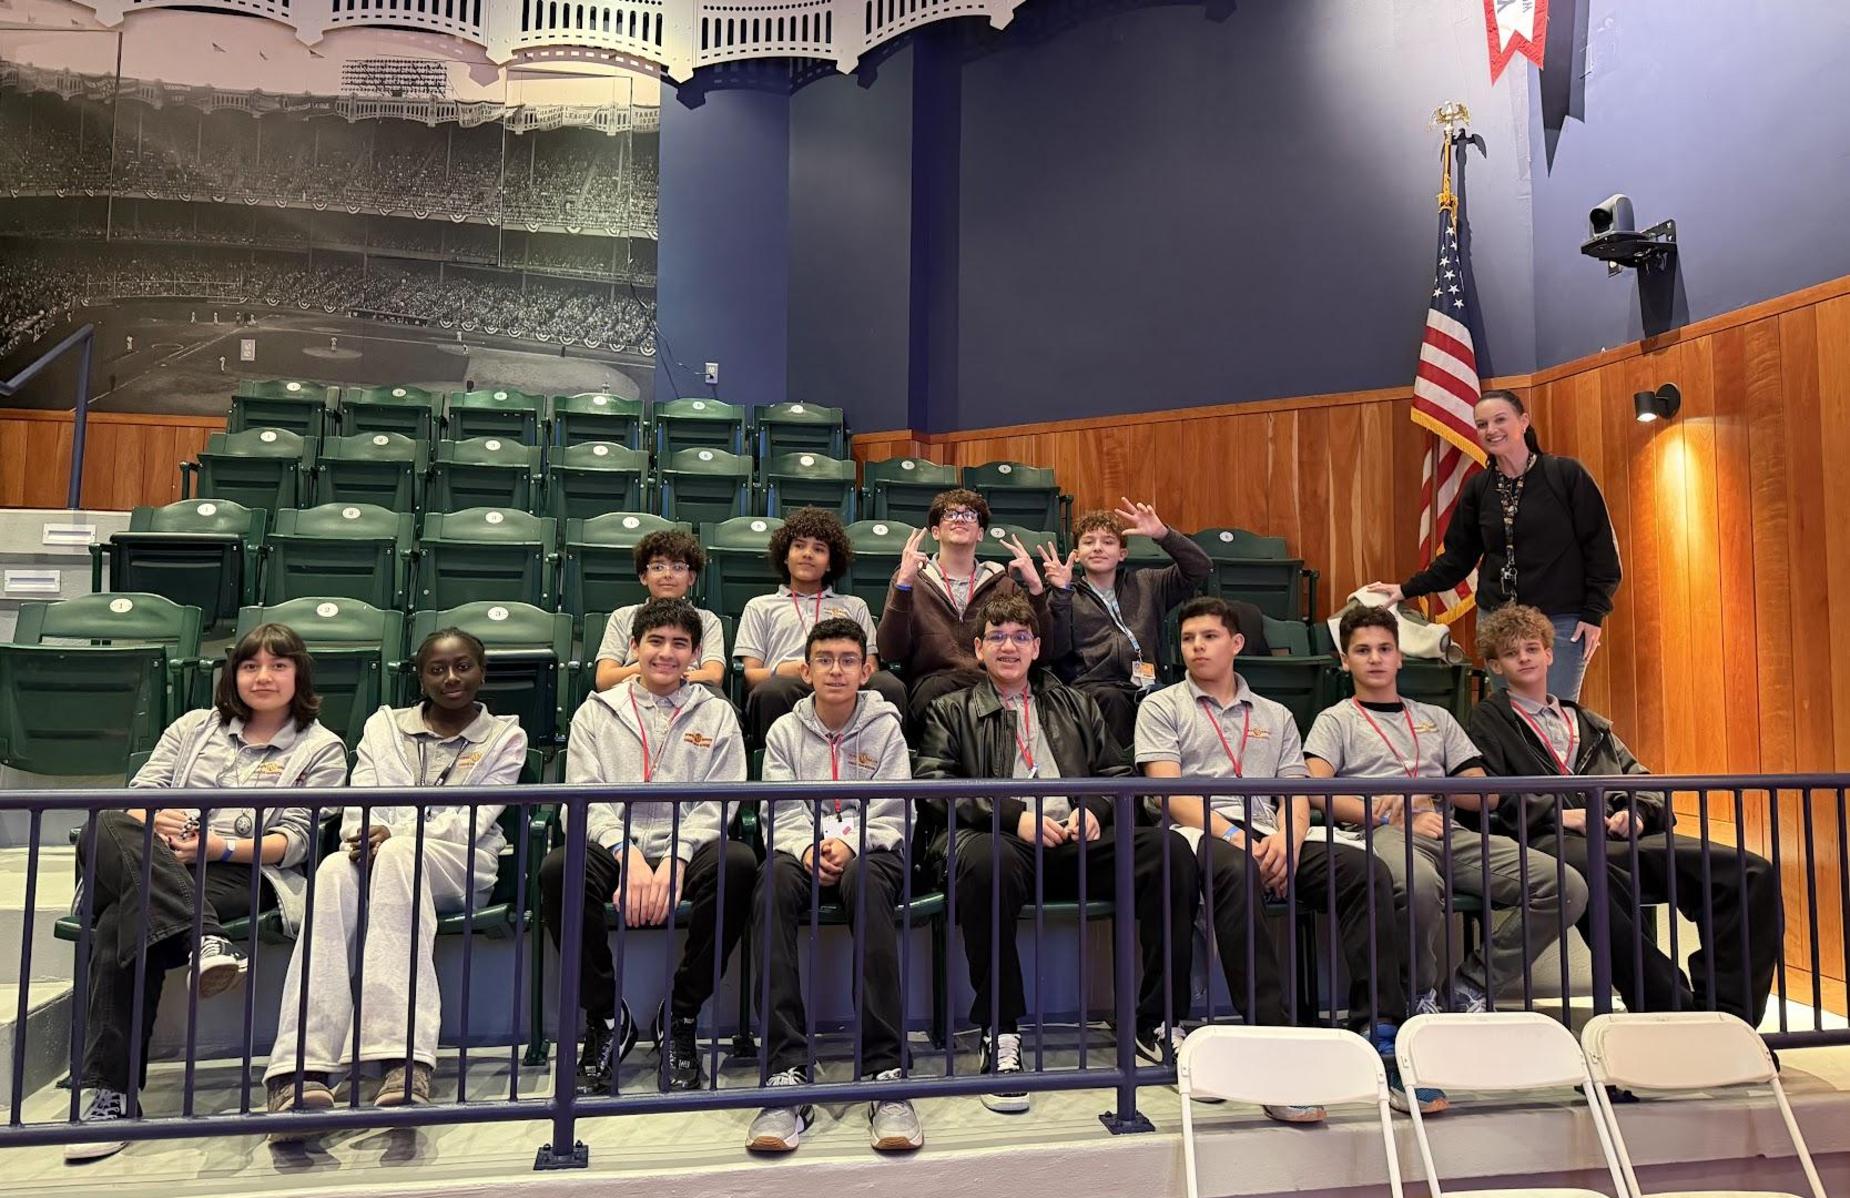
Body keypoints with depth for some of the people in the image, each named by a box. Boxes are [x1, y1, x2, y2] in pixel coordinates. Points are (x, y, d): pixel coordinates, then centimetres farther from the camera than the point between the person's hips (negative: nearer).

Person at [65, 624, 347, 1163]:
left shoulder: (322, 749, 12)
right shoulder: (194, 726, 24)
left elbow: (293, 842, 1)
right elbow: (137, 797, 13)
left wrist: (222, 845, -17)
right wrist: (155, 822, -12)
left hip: (242, 874, -4)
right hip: (156, 864, 4)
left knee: (121, 925, -33)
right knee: (105, 830, -33)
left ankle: (114, 1094, -31)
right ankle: (204, 940, -47)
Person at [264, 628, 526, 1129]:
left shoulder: (505, 736, 15)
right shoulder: (384, 724, 23)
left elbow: (473, 819, 0)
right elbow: (361, 799, 8)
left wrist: (397, 835, -16)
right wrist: (362, 835, -16)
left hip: (458, 865, -2)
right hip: (379, 856, 2)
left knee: (399, 854, -38)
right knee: (335, 870, -35)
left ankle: (402, 1057, -49)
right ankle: (304, 1069, -47)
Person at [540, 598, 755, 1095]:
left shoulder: (716, 714, 14)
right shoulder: (596, 713, 14)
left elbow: (716, 803, 2)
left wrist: (674, 860, -16)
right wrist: (629, 856, -17)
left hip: (686, 851, 0)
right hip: (614, 849, 0)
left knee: (738, 863, -33)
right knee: (557, 868, -33)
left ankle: (679, 1018, -14)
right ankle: (607, 1017, -12)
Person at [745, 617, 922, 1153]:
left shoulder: (884, 728, 10)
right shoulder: (785, 731, 14)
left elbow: (893, 815, 1)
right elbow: (781, 813, 4)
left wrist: (850, 846, -18)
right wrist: (808, 849, -17)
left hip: (868, 849, -1)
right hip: (803, 849, 1)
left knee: (866, 882, -38)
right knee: (773, 882, -35)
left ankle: (887, 1071, -40)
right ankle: (787, 1074, -39)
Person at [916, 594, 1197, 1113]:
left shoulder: (1075, 705, 31)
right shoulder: (951, 711, 20)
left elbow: (1117, 773, 23)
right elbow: (935, 787, 4)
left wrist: (1095, 810, -1)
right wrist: (1013, 815, -11)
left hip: (1076, 840, 4)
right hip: (996, 839, -3)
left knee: (1170, 848, -24)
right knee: (986, 858, -41)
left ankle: (1158, 1023, -15)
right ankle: (999, 1034, -28)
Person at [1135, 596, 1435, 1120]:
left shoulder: (1276, 716, 27)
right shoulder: (1161, 707, 15)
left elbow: (1297, 792, 14)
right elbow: (1168, 791, 0)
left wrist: (1286, 837, -11)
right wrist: (1235, 835, -15)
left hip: (1270, 837, 4)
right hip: (1200, 832, -4)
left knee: (1367, 870, -23)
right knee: (1235, 872, -41)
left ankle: (1381, 1033, -25)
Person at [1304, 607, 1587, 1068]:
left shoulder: (1435, 717, 30)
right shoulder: (1336, 720, 17)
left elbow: (1486, 795, 19)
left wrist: (1426, 791, 0)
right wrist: (1395, 817, -12)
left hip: (1449, 832, 5)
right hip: (1382, 835, -5)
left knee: (1568, 888, -18)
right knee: (1420, 886, -41)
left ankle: (1472, 981, -4)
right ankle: (1421, 993, -11)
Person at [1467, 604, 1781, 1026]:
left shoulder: (1591, 723, 34)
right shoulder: (1489, 721, 16)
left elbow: (1642, 781, 25)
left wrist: (1637, 812, 2)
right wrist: (1560, 814, -11)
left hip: (1627, 837, 6)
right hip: (1552, 840, -6)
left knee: (1754, 872, -18)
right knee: (1590, 873, -44)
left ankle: (1724, 1011, -19)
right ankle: (1671, 1009, -40)